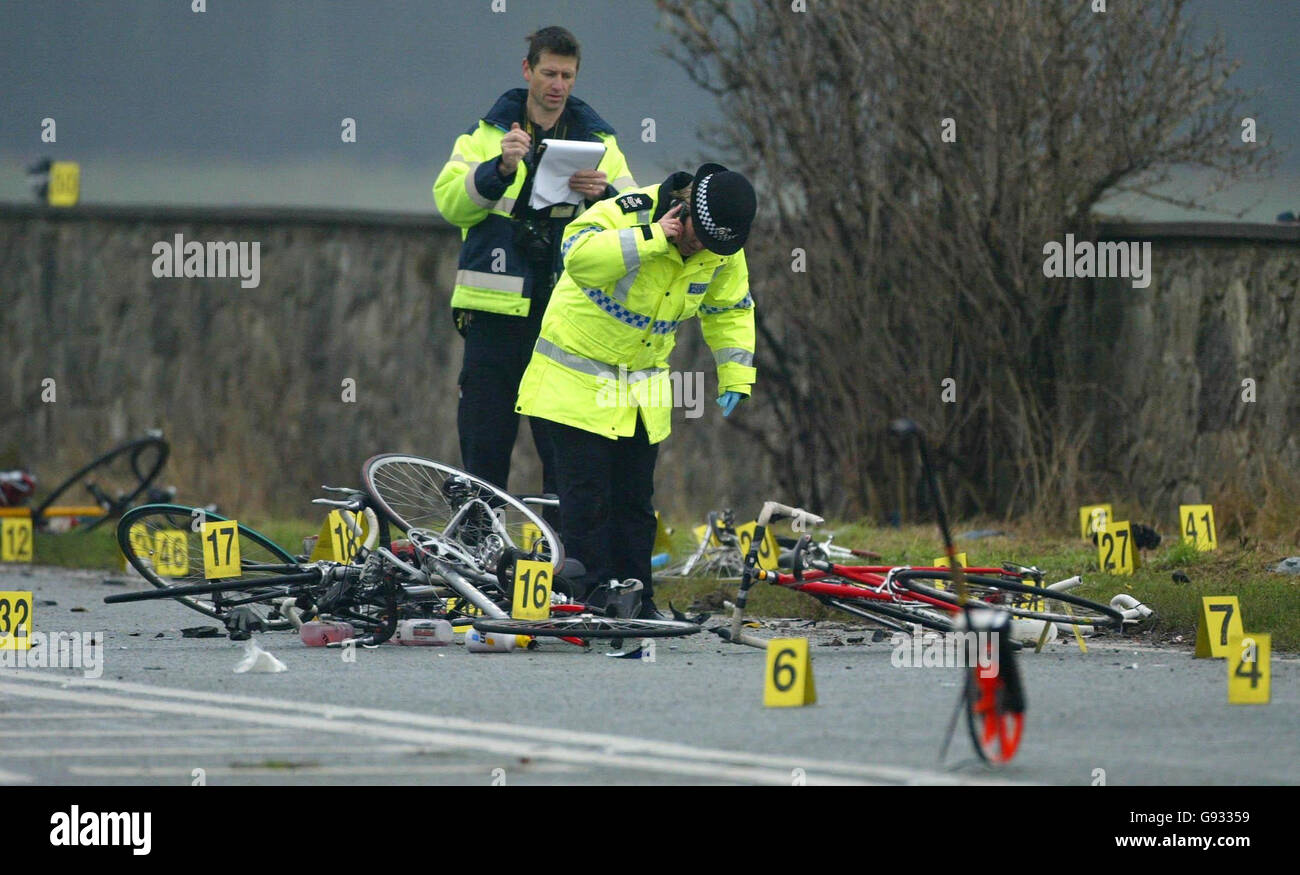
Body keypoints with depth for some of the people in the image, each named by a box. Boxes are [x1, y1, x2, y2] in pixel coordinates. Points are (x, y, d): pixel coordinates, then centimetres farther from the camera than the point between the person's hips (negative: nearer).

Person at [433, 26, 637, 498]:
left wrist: (603, 193, -15)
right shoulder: (487, 134, 9)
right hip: (496, 309, -1)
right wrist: (500, 168, -21)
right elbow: (451, 202, -5)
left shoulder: (599, 143, 13)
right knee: (484, 443, 0)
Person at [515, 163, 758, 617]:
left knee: (635, 499, 9)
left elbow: (731, 311, 13)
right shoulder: (625, 214, -24)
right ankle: (593, 598, -5)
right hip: (579, 374, -6)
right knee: (588, 495, -9)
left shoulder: (723, 252, -5)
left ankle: (636, 602, 15)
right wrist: (653, 239, -41)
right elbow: (579, 258, -43)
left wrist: (735, 375, 4)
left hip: (643, 386, 6)